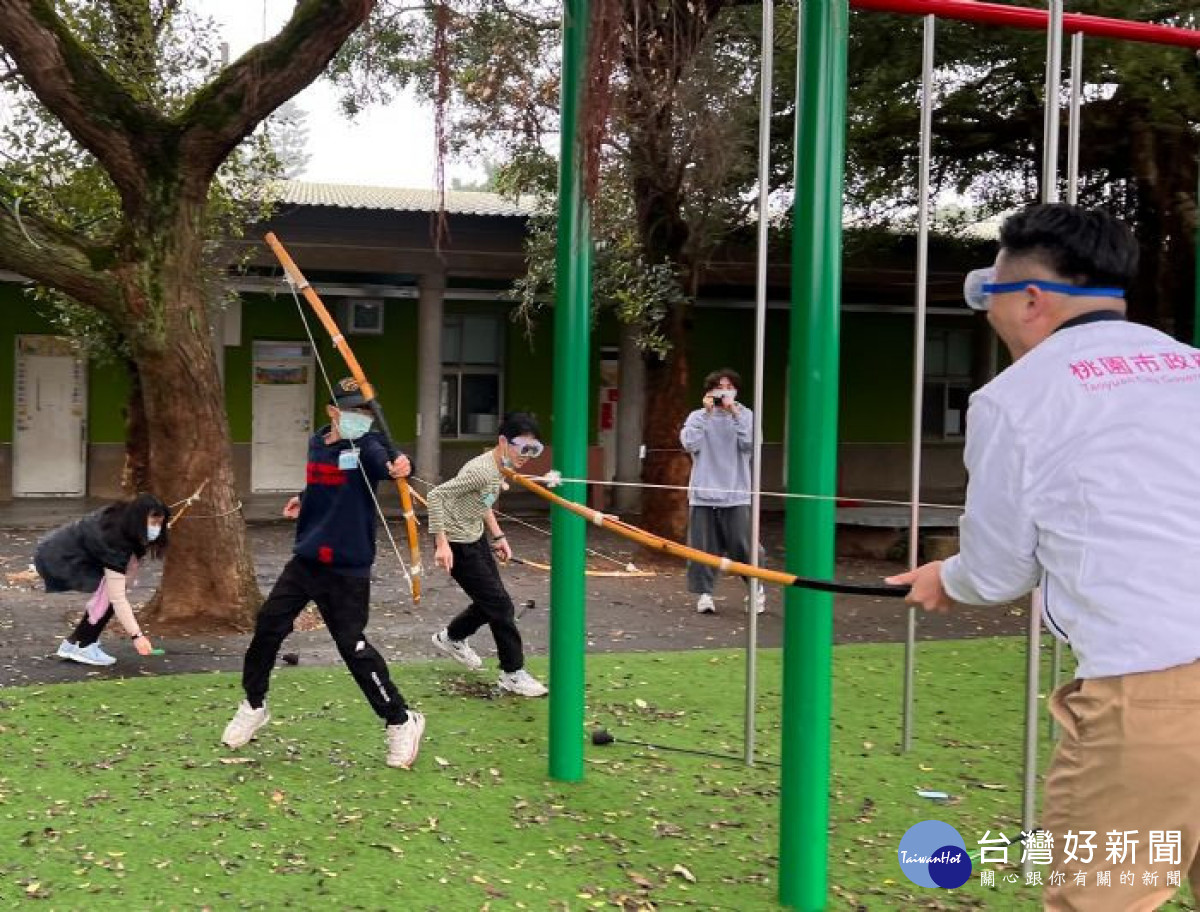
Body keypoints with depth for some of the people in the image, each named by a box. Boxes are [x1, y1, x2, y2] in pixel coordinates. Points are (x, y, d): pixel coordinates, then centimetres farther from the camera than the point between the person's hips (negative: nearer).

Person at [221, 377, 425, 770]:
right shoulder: (316, 443, 6)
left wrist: (398, 466, -59)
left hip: (347, 568, -6)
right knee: (268, 626, 8)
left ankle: (401, 721, 9)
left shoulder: (367, 445, -13)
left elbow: (384, 459, -39)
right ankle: (254, 706, 30)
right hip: (306, 558, 6)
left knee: (353, 646, -7)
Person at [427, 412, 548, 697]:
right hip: (458, 545, -9)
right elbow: (435, 495, -30)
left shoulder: (502, 466, 1)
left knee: (491, 601, 19)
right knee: (500, 605, -6)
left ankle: (451, 637, 43)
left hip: (476, 538, 9)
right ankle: (513, 674, 7)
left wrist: (497, 536, 14)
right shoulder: (481, 470, -28)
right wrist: (442, 544, -30)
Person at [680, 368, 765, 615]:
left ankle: (757, 590, 18)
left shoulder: (746, 416, 6)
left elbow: (749, 444, -10)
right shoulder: (698, 416, 5)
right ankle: (704, 593, 12)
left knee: (743, 546, -1)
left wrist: (734, 413, -13)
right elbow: (690, 444, -11)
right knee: (703, 546, 1)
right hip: (703, 493, 0)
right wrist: (706, 412, -10)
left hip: (736, 494, 0)